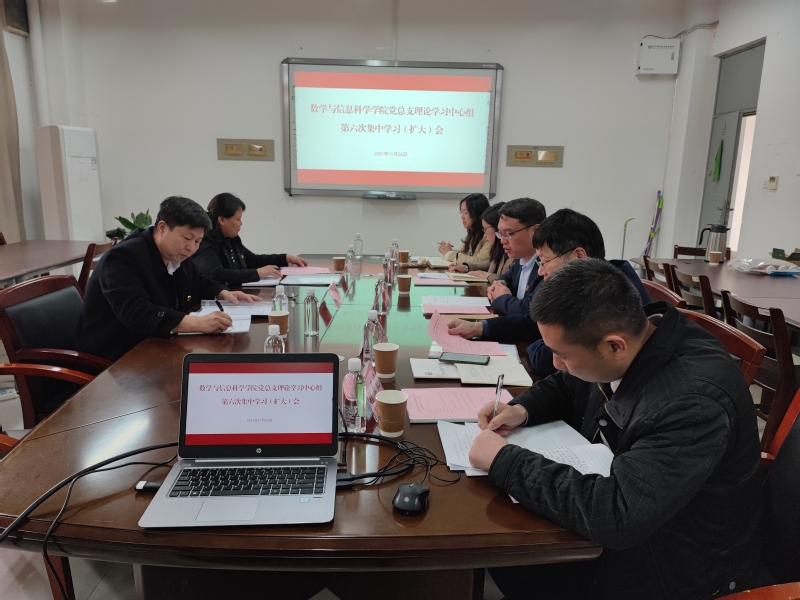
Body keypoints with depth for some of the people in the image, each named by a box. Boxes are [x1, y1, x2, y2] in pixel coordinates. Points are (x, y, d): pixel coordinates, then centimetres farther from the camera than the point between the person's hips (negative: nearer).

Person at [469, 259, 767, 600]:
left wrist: (503, 461, -32)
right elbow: (564, 387, 10)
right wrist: (522, 410, -10)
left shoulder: (694, 402, -36)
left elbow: (617, 516, -41)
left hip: (671, 563, -7)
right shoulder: (618, 343, -10)